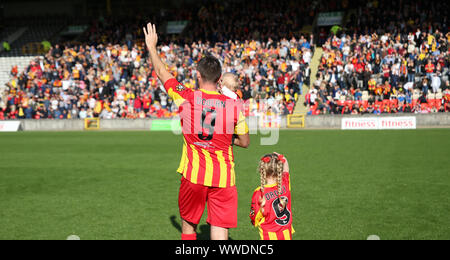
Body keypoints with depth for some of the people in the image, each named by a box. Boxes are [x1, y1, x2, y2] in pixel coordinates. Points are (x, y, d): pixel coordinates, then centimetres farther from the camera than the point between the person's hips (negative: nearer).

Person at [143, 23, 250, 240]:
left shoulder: (186, 97, -3)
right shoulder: (233, 105, -2)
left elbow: (162, 73, 13)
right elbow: (245, 142, 7)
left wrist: (151, 46, 27)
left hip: (193, 175, 0)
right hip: (223, 177, 0)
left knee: (188, 224, 20)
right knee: (219, 232, 0)